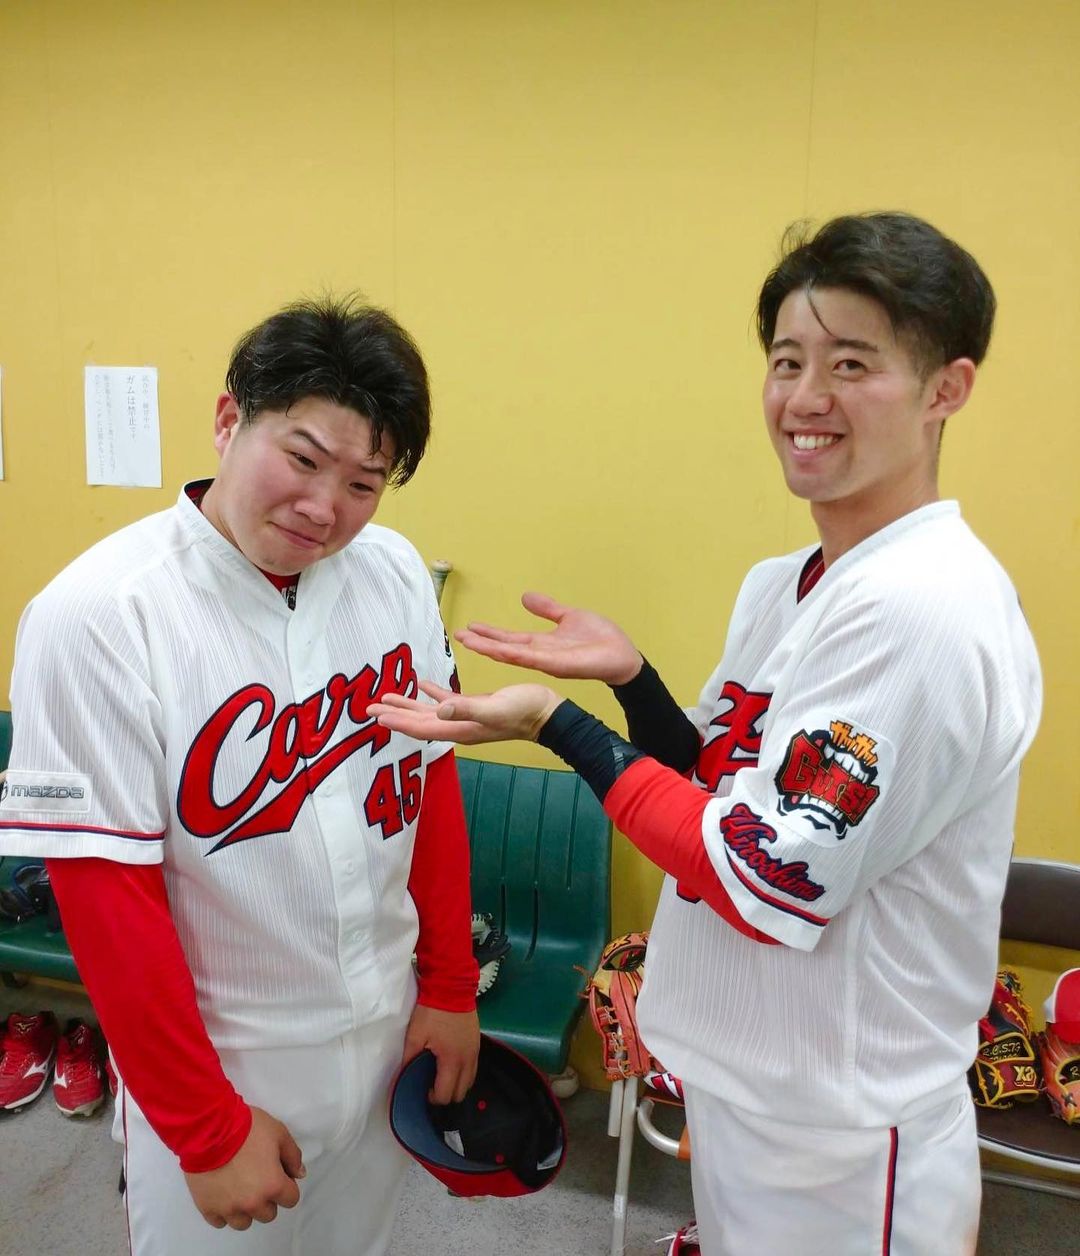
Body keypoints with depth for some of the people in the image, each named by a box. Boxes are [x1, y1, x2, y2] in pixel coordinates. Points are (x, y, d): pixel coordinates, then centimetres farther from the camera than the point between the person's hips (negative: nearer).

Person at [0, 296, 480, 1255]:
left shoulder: (397, 574, -8)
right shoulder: (95, 617, -22)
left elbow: (434, 784, 1)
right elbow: (107, 896, -18)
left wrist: (452, 986, 5)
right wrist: (207, 1128, -12)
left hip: (386, 1033, 5)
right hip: (216, 1063, -4)